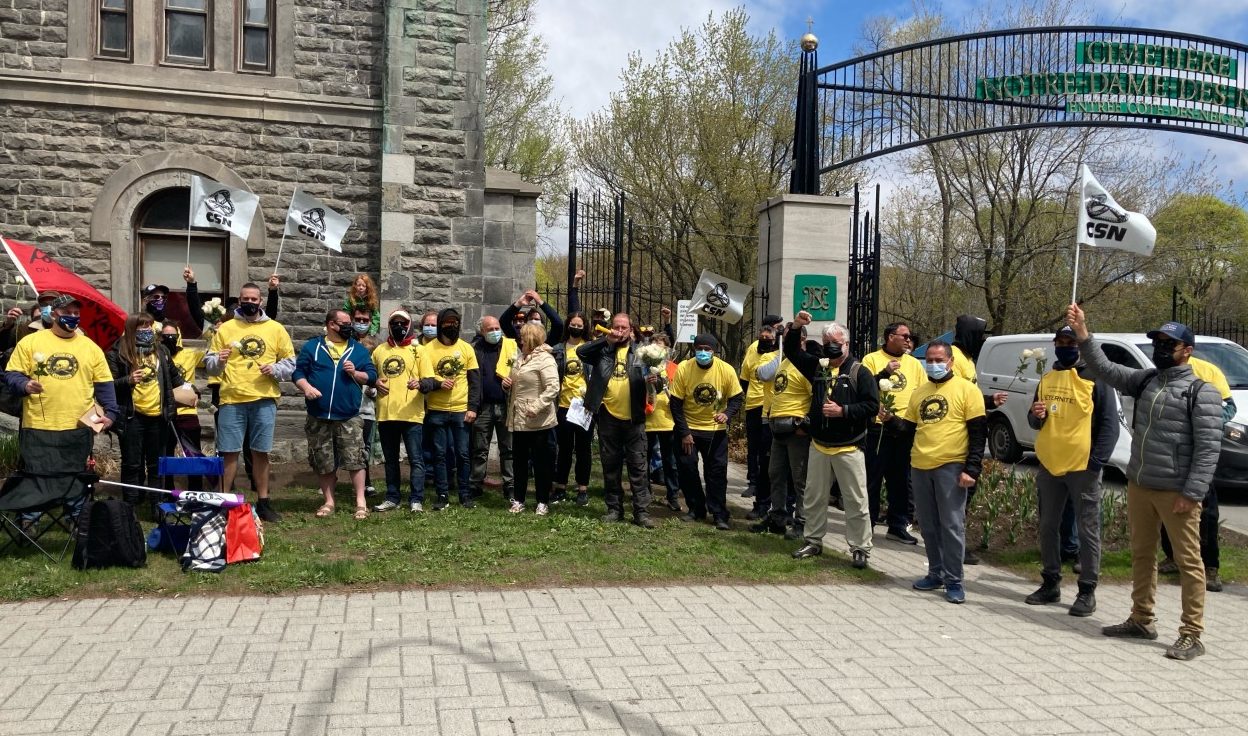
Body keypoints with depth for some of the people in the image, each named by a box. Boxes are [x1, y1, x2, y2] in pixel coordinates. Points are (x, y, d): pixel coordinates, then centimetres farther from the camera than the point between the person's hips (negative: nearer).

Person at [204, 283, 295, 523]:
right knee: (229, 452, 1)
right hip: (231, 400, 0)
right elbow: (209, 363, 7)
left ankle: (263, 502, 16)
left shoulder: (276, 329, 7)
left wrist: (275, 369, -10)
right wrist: (218, 361, -14)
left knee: (260, 452, 7)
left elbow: (290, 361, 9)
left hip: (264, 400, 0)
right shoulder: (225, 328, 7)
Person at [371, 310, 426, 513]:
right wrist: (375, 382, -1)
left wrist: (420, 383, -22)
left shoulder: (418, 350, 3)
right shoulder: (379, 350, 12)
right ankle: (392, 498, 22)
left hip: (411, 414, -4)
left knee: (416, 459, -4)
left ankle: (416, 500, 1)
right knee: (390, 459, 13)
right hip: (385, 414, 4)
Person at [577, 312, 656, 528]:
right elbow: (580, 352, -8)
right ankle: (614, 509, 20)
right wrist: (606, 340, -14)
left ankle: (641, 512, 5)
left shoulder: (640, 351, 6)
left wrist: (652, 380, -20)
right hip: (608, 416, 1)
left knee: (638, 466, 1)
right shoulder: (602, 349, 7)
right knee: (610, 466, 10)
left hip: (633, 418, -1)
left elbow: (649, 375, 3)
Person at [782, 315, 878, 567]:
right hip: (819, 447, 5)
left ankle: (860, 548, 9)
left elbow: (872, 405, -10)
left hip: (849, 449, -5)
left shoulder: (859, 372, -6)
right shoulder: (817, 367, 9)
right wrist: (795, 327, -5)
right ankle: (813, 541, 27)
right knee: (813, 498, 13)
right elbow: (792, 351, 11)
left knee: (856, 501, -1)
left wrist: (843, 411, -19)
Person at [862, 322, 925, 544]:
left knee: (902, 480, 9)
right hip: (878, 428, -4)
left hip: (906, 430, 4)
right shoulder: (872, 360, 0)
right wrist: (885, 372, -17)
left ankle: (898, 525, 18)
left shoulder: (915, 364, 15)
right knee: (872, 478, 2)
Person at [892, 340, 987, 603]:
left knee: (952, 525, -3)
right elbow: (909, 427, 17)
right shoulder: (919, 393, 15)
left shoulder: (966, 390, -3)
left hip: (951, 467, -6)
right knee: (928, 526, 12)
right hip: (920, 467, 6)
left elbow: (978, 433, -6)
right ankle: (936, 573, 24)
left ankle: (954, 580, 6)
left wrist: (972, 469, -13)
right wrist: (891, 419, -3)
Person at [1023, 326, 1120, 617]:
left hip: (1083, 466, -6)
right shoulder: (1047, 379, 12)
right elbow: (1035, 422, 19)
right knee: (1048, 527, 13)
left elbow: (1110, 423, -8)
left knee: (1088, 530, 1)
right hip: (1049, 464, 6)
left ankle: (1087, 591, 10)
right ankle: (1051, 583, 24)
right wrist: (1036, 416, -4)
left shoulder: (1096, 378, -5)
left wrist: (1097, 459, -16)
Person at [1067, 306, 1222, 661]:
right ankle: (1141, 620, 27)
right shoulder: (1146, 380, 11)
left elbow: (1208, 447, -13)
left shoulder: (1202, 391, -8)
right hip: (1138, 486, 7)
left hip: (1176, 492, -7)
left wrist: (1192, 493, -18)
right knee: (1142, 555, 15)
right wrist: (1082, 333, -7)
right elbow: (1106, 370, 4)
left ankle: (1191, 636, 7)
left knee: (1188, 561, 1)